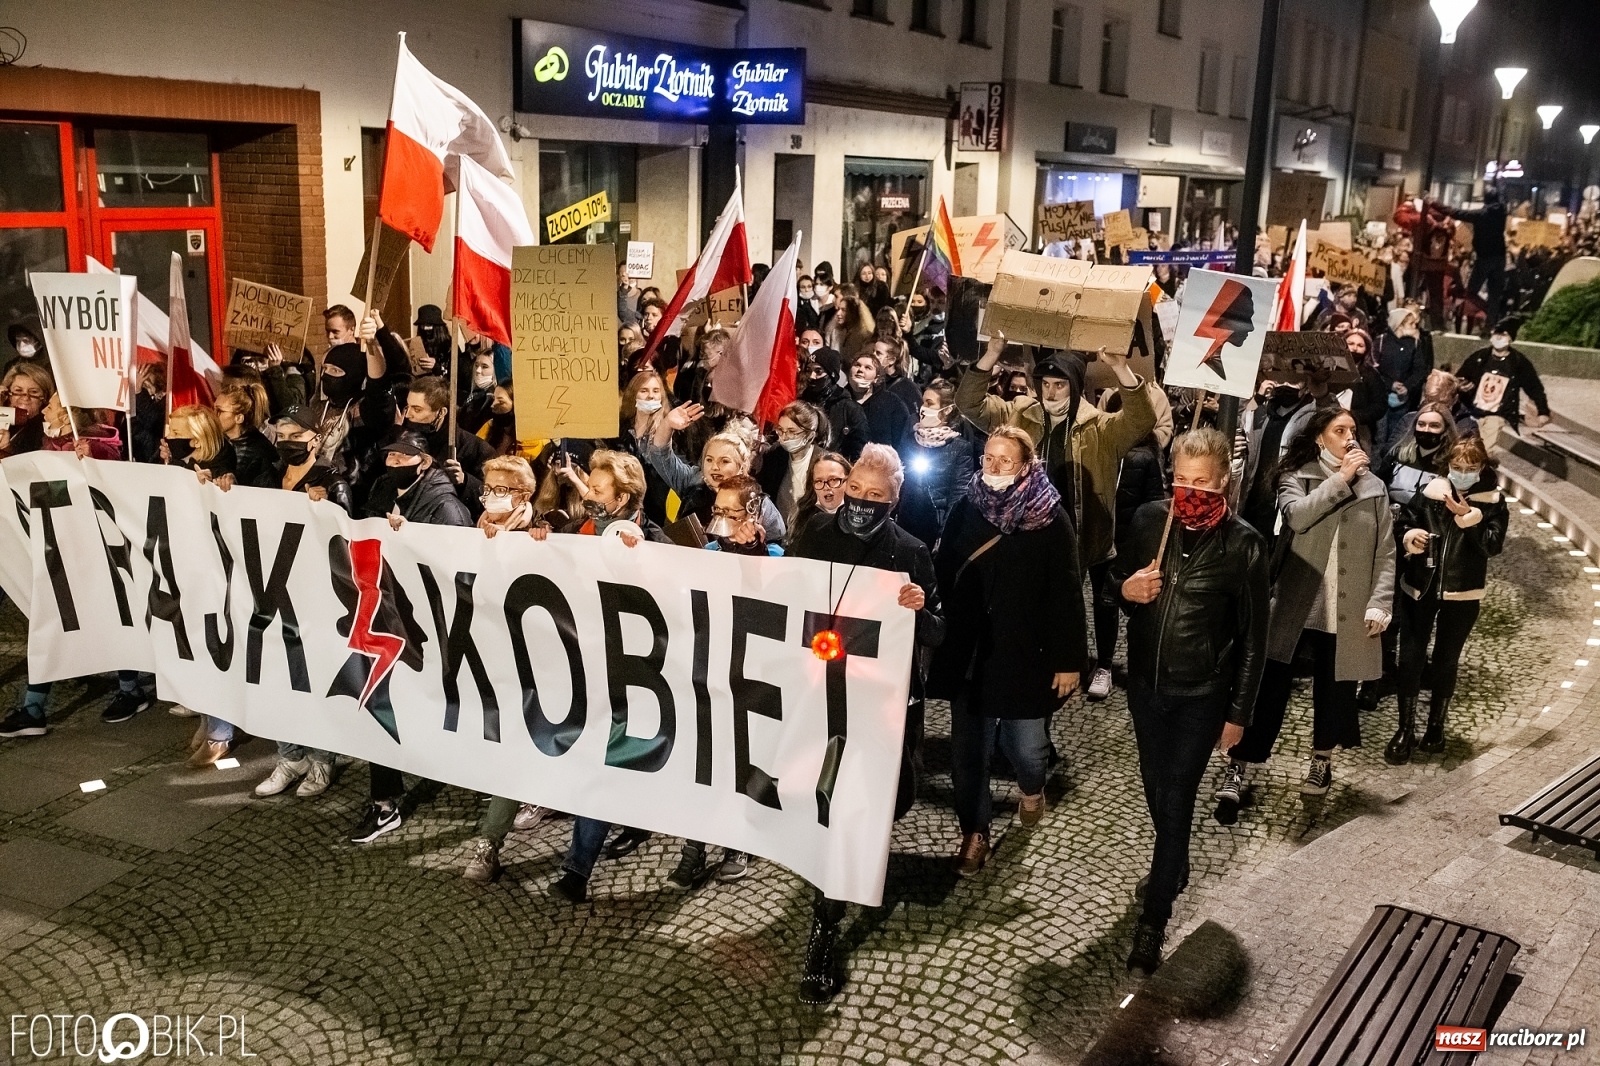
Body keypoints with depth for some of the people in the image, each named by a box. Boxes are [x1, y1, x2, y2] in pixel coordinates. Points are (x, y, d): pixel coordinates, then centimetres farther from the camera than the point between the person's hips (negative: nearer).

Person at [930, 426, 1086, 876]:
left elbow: (1066, 593, -8)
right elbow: (942, 575, 3)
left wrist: (1068, 659, -9)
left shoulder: (1049, 518, -9)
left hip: (1025, 654, -2)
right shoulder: (966, 509, -1)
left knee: (1024, 742, 8)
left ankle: (1032, 786, 43)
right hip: (969, 652, 2)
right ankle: (974, 832, 25)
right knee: (968, 748, 6)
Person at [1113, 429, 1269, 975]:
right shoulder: (1148, 520, -7)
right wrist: (1125, 588, -16)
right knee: (1154, 786, 21)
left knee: (1176, 802, -1)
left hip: (1200, 695, -4)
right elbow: (1114, 577, 9)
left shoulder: (1243, 544, -16)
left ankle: (1154, 919, 10)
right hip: (1144, 683, 4)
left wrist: (1239, 712, -6)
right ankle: (1173, 864, 48)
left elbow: (1253, 636, -8)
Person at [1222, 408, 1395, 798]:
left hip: (1346, 611, 2)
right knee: (1270, 683, -4)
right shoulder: (1295, 477, 2)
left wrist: (1379, 602, -5)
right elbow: (1296, 516, -20)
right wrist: (1340, 479, -16)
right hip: (1295, 603, -2)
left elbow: (1386, 552, 4)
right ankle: (1238, 766, 2)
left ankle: (1322, 760, 33)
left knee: (1334, 686, 12)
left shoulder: (1373, 488, 7)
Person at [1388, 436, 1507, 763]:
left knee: (1446, 662, 11)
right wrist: (1410, 535, -15)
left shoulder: (1493, 501, -3)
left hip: (1462, 594, -1)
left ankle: (1436, 725, 28)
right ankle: (1406, 729, 10)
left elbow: (1493, 545, -14)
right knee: (1410, 658, -1)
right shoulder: (1431, 491, -1)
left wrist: (1469, 518, -27)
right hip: (1419, 587, 1)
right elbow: (1403, 524, 6)